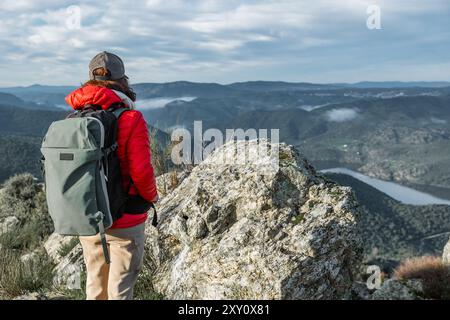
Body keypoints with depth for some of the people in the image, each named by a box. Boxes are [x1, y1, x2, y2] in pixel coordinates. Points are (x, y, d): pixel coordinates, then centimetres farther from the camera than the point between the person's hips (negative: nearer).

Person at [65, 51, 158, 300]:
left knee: (95, 284, 21)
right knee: (120, 288, 10)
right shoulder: (130, 119, -16)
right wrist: (152, 196, 0)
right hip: (124, 221, -4)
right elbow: (142, 172, -20)